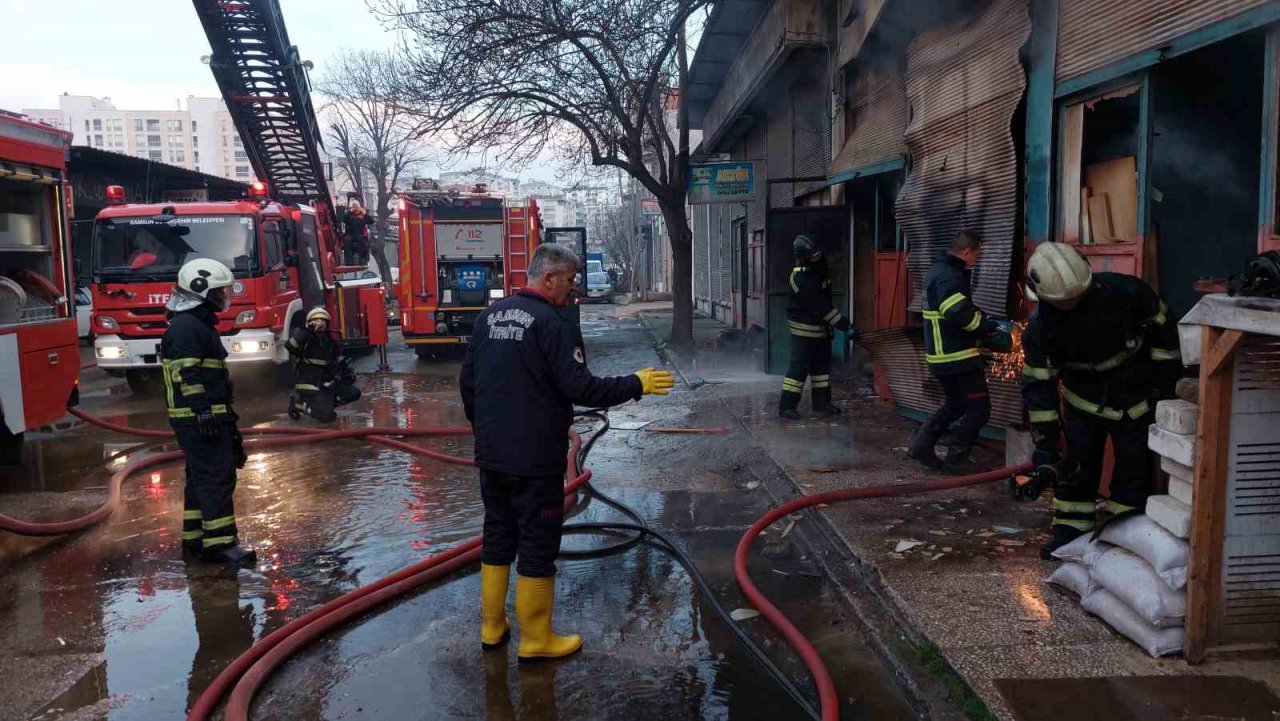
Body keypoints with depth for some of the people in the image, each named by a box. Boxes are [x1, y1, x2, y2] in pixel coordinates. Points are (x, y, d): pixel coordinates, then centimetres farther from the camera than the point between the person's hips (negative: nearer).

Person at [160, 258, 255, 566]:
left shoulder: (199, 324, 20)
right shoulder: (186, 327, -14)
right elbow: (187, 376, -23)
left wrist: (225, 413, 27)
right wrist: (203, 412, -28)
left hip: (208, 415, 11)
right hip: (198, 418, -11)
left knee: (201, 476, 15)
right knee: (217, 476, -11)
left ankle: (195, 536, 23)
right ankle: (219, 541, -10)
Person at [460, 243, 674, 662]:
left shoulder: (490, 316, 8)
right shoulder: (551, 323, -16)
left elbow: (467, 382, 13)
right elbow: (581, 388, -20)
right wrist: (637, 385, -9)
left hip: (490, 455, 8)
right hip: (535, 459, -7)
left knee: (497, 537, 18)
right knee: (538, 546, 4)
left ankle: (492, 628, 28)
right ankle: (535, 641, 14)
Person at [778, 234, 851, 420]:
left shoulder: (819, 268, 6)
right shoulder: (801, 278, -23)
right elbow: (819, 305, -25)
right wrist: (839, 322, -23)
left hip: (821, 326, 9)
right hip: (804, 329, -9)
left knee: (822, 364, 14)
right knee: (799, 366, -8)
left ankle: (821, 402, 23)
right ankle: (786, 406, -5)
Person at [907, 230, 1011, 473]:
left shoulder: (939, 271, 16)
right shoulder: (949, 277, -18)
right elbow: (959, 313, -30)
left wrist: (983, 322, 8)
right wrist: (989, 327, -16)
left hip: (942, 356, 10)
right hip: (957, 357, -10)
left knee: (955, 404, 23)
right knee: (978, 409, -1)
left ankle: (922, 446, 19)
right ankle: (954, 462, 2)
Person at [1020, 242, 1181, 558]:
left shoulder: (1123, 291, -24)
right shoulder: (1040, 326, -21)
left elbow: (1162, 325, -6)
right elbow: (1038, 384, -16)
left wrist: (1165, 378, -5)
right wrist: (1044, 443, -18)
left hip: (1135, 397, 0)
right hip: (1084, 399, 0)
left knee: (1134, 469, 4)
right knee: (1076, 466, 1)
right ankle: (1069, 533, 13)